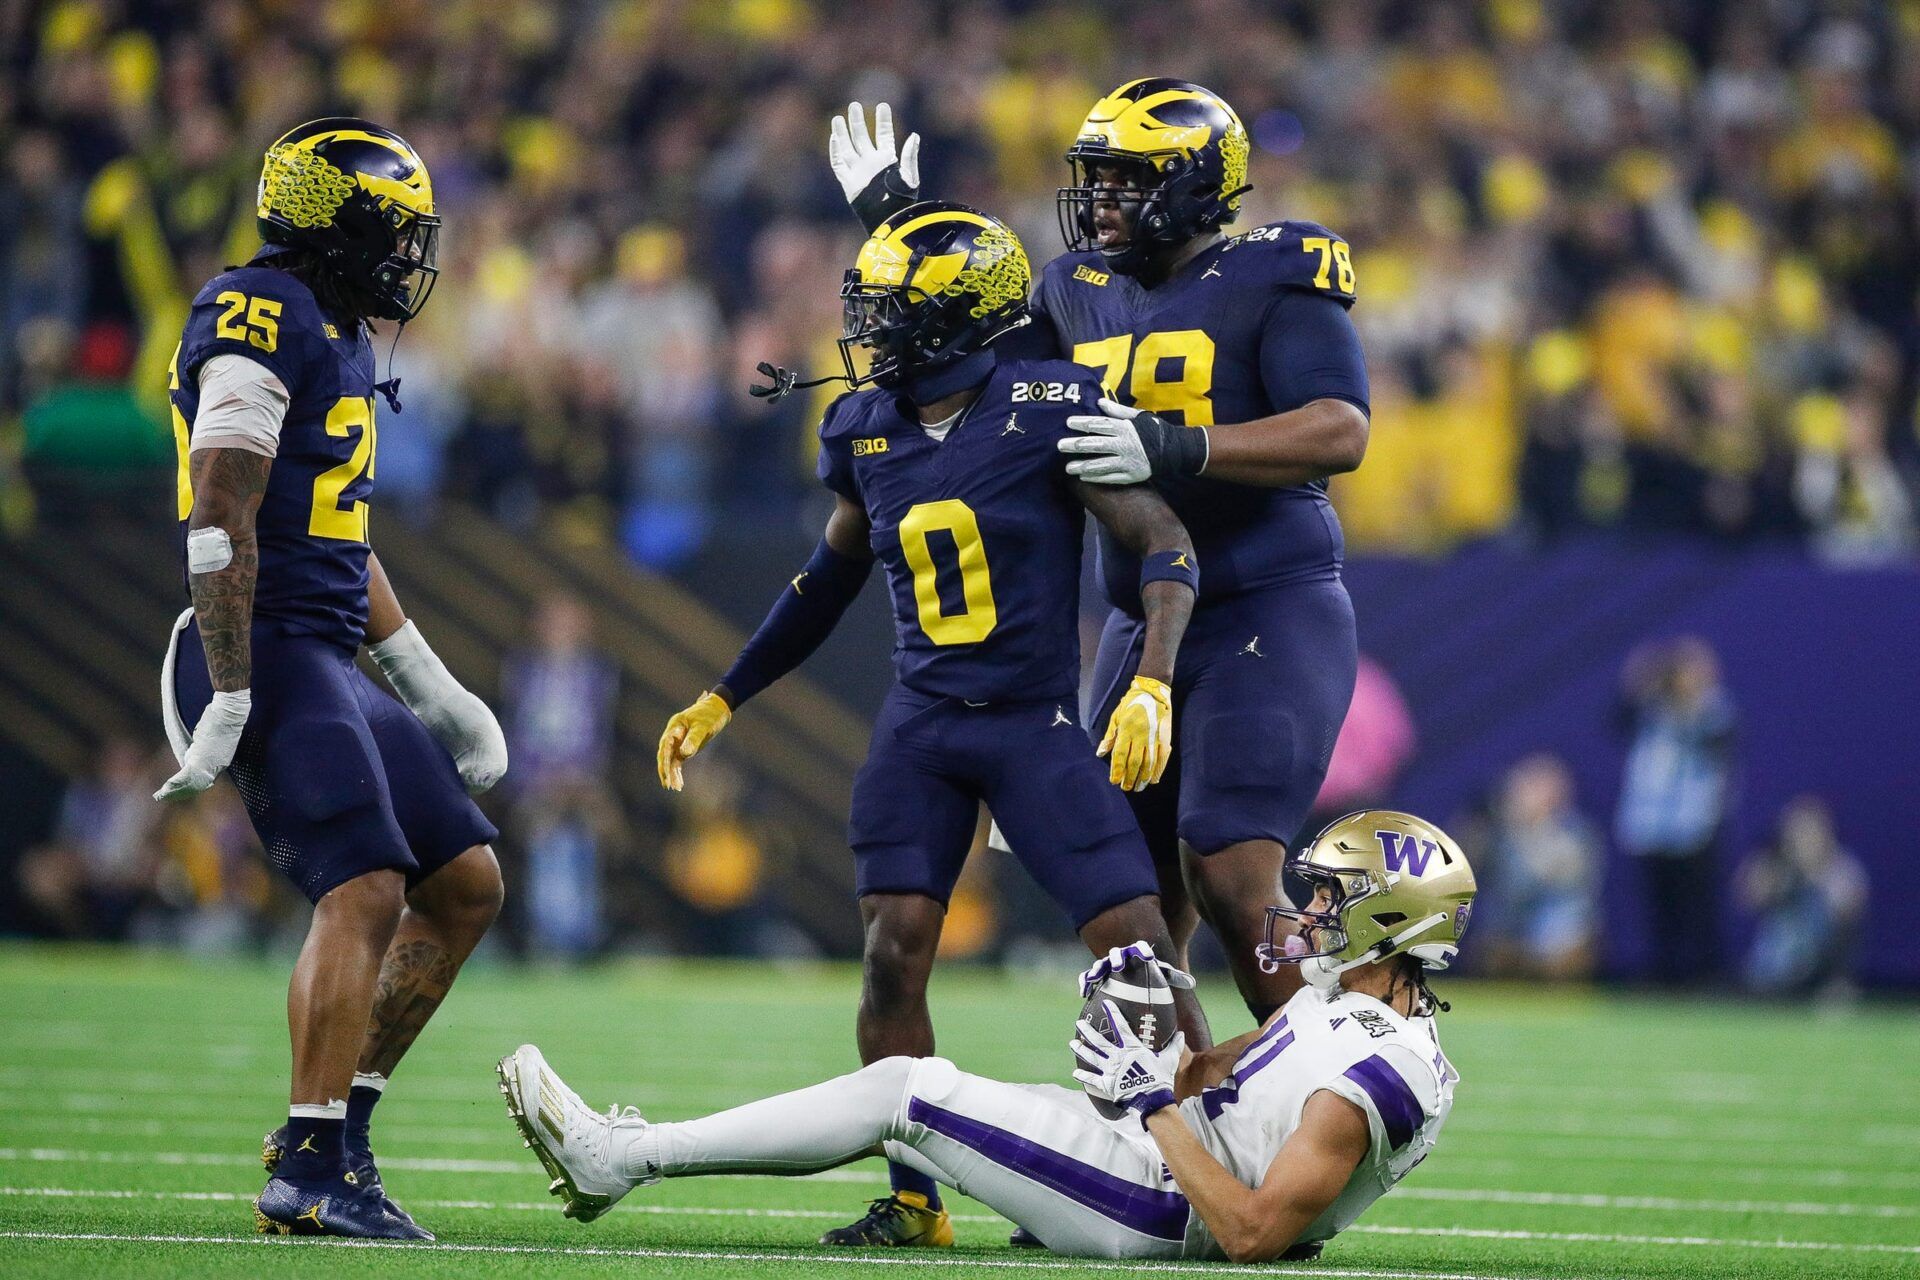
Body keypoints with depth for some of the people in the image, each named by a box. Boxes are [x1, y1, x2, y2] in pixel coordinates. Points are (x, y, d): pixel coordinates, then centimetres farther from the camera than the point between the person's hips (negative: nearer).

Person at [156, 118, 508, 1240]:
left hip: (329, 666, 10)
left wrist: (433, 691, 25)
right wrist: (230, 700, -22)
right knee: (365, 891, -19)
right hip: (270, 656, -10)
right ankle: (311, 1172, -20)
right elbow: (222, 521, -18)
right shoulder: (263, 318, -12)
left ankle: (339, 1121, 13)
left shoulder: (341, 336, 19)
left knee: (466, 884, 10)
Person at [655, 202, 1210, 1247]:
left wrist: (1153, 683, -27)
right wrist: (723, 700, 25)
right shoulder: (866, 430, 4)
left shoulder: (1049, 410, -13)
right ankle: (914, 1201, 1)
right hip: (921, 724, 4)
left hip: (1039, 721, -4)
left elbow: (1164, 543, -13)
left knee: (1135, 947, -10)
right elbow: (833, 573, 21)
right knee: (892, 952, -8)